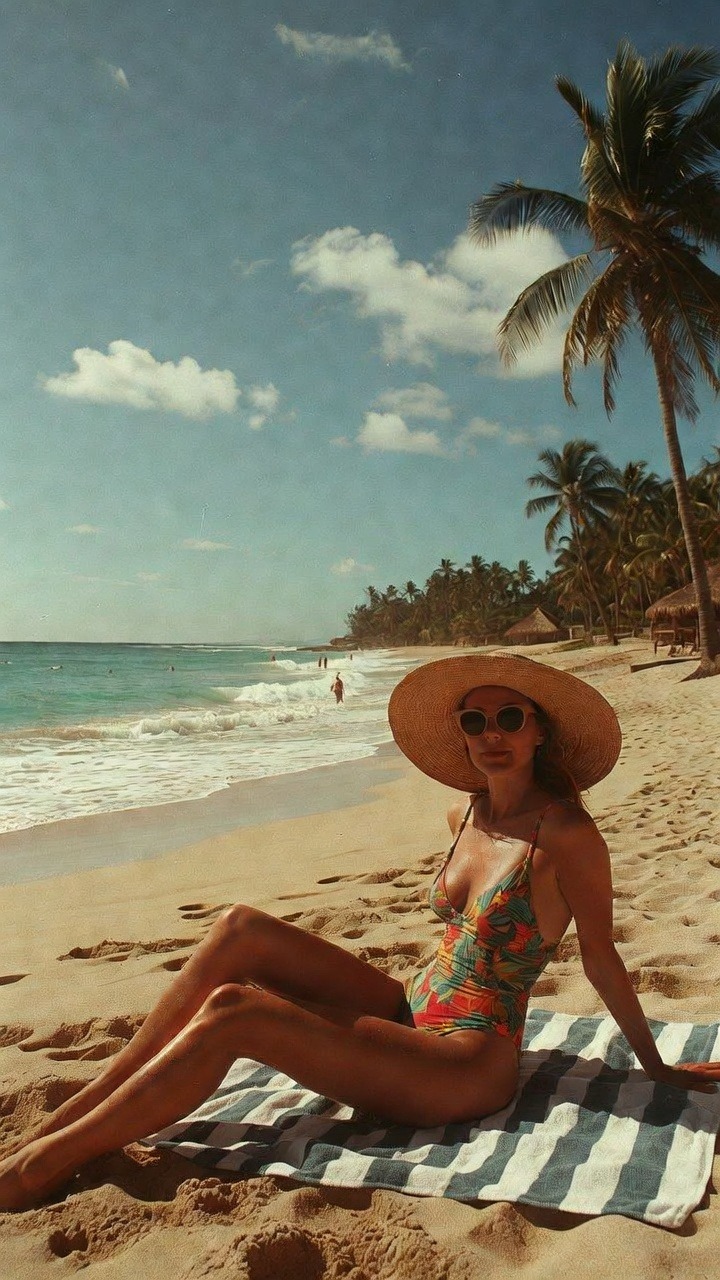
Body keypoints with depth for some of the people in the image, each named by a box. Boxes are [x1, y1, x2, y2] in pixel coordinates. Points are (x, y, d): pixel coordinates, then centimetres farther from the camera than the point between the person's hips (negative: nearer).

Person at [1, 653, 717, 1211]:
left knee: (232, 1013, -21)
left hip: (467, 1063, -7)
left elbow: (602, 960, -5)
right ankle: (67, 1118, -2)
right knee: (240, 932, -8)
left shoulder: (568, 833, -17)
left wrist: (656, 1067, 4)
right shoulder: (467, 815, 5)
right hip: (413, 1012, 7)